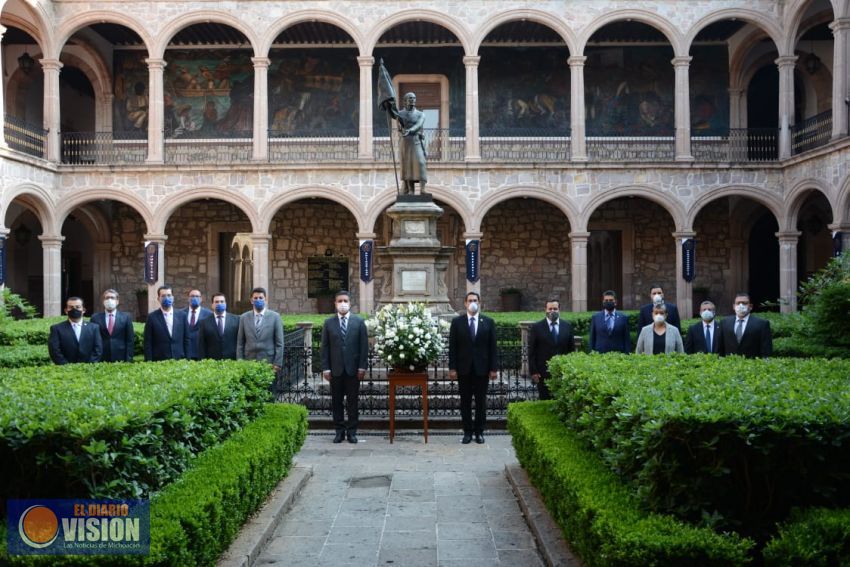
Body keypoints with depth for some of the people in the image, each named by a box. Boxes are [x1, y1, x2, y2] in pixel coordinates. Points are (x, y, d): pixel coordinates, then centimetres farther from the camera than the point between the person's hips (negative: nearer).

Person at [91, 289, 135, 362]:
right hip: (101, 361, 0)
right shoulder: (95, 318, 8)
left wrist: (128, 360, -4)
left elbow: (130, 340, 4)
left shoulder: (126, 317, 6)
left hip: (121, 359, 0)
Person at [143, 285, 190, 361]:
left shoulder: (181, 316, 6)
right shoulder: (152, 317, 0)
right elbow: (148, 343, 0)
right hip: (159, 362, -2)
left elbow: (186, 340, 9)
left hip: (179, 361, 2)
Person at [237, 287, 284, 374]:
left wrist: (277, 364, -5)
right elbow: (240, 343, 9)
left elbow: (279, 343, 1)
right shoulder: (244, 317, 8)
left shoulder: (275, 317, 2)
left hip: (269, 364, -1)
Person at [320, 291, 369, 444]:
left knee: (352, 402, 5)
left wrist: (362, 367, -5)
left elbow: (364, 346, 2)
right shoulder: (328, 323, 5)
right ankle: (339, 431, 14)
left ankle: (352, 431, 12)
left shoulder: (359, 322, 4)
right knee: (337, 402, 5)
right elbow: (325, 347, 3)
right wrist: (325, 368, -4)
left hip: (353, 369, -1)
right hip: (335, 369, 1)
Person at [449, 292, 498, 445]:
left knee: (481, 401, 6)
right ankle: (467, 432, 14)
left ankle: (479, 432, 16)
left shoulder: (488, 322, 3)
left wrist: (493, 368, -3)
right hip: (463, 368, 0)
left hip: (482, 368, 0)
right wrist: (452, 368, -5)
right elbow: (452, 347, 0)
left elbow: (492, 347, 2)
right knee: (465, 402, 6)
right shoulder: (457, 322, 2)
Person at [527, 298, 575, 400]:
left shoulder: (568, 327, 7)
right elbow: (531, 352, -1)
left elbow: (572, 349, 10)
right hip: (543, 373, -2)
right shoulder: (536, 327, 0)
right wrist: (533, 372, -7)